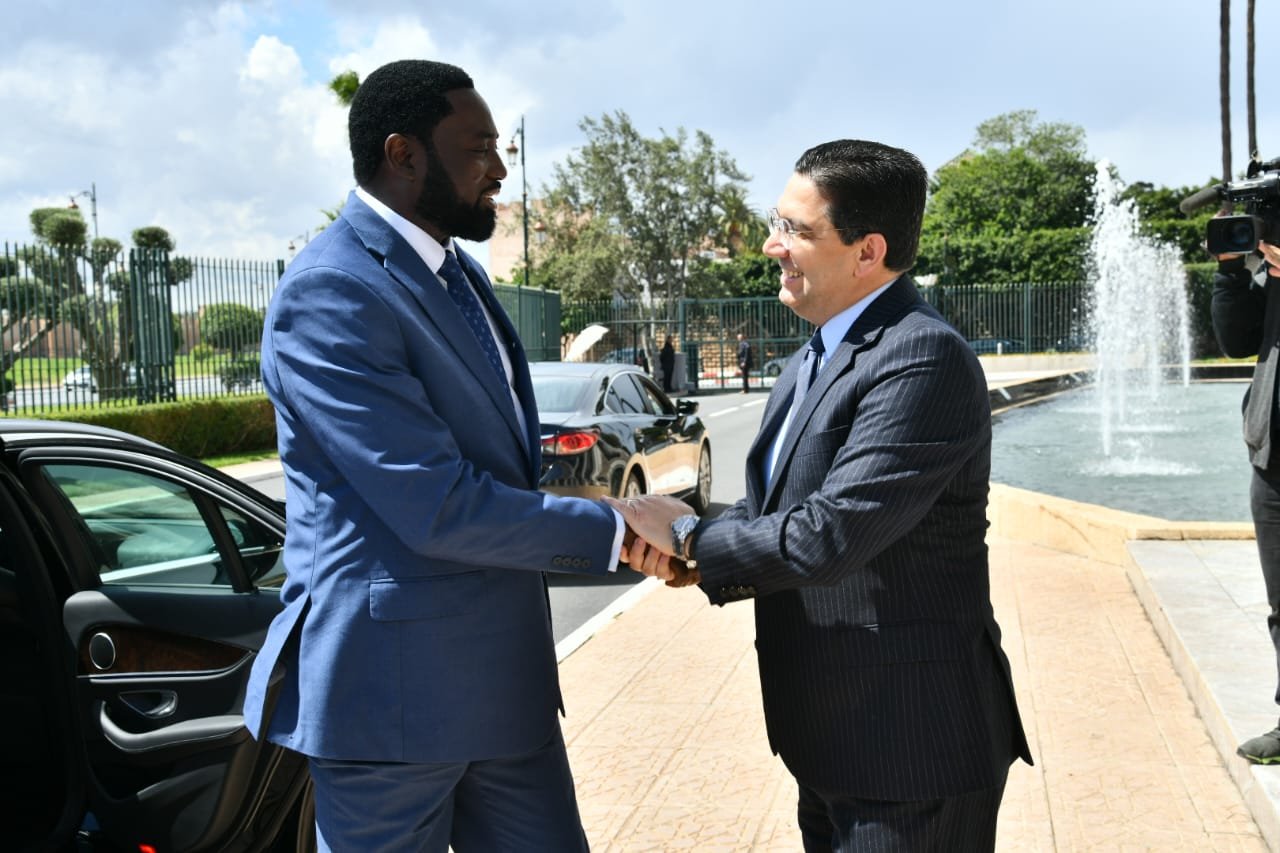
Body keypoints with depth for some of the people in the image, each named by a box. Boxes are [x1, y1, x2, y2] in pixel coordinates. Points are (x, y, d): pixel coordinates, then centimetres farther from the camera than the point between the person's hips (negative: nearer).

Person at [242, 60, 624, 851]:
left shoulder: (459, 273, 12)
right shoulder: (331, 294, -18)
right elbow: (439, 508, -23)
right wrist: (611, 531, -13)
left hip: (504, 678, 8)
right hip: (394, 683, -8)